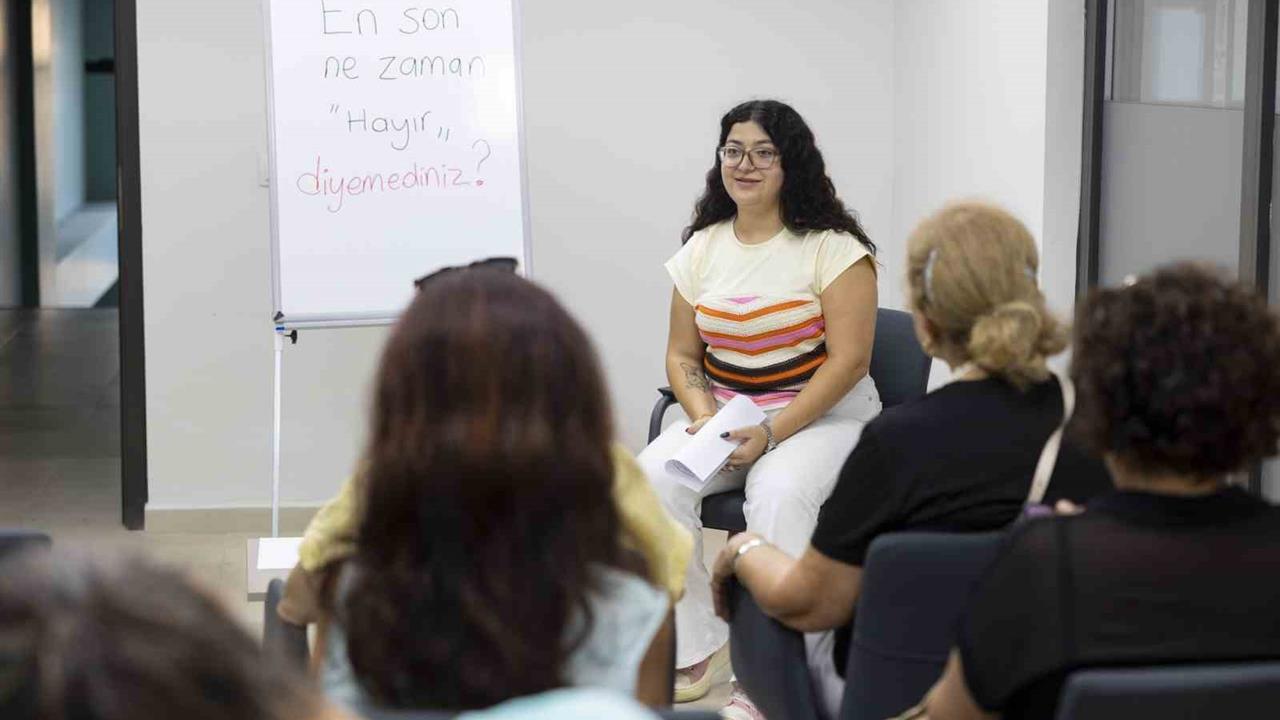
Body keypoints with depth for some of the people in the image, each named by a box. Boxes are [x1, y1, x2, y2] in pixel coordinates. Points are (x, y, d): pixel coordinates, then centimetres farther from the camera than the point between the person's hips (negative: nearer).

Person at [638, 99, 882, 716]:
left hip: (822, 413, -5)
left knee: (779, 494, -36)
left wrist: (772, 433, -21)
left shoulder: (832, 248, -8)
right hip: (723, 411, 5)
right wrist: (703, 416, -10)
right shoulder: (702, 248, 8)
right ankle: (694, 648, -15)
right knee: (652, 479, -24)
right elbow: (681, 355, 12)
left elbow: (848, 360, -13)